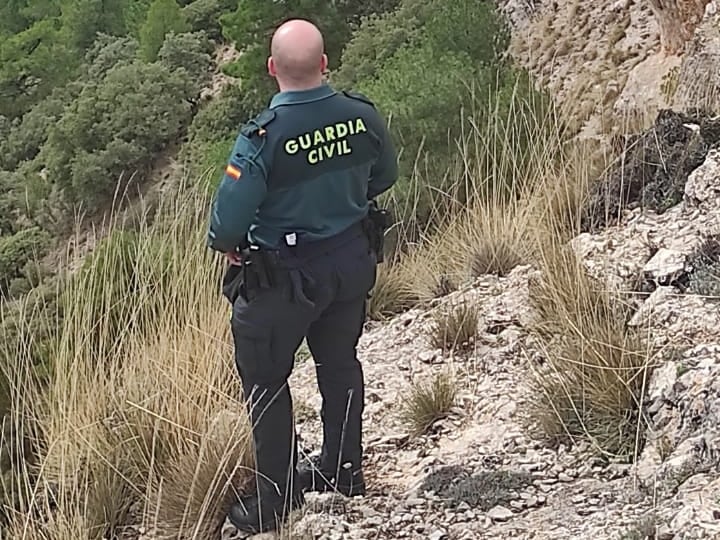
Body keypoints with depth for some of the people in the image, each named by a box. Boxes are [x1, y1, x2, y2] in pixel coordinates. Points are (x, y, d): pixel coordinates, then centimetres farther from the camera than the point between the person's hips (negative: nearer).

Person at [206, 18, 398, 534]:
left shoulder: (263, 136, -28)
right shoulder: (362, 115, -13)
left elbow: (228, 221, -25)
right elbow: (384, 176, 7)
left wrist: (227, 245, -2)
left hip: (283, 277, -5)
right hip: (352, 261, 5)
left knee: (265, 380, 12)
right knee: (340, 363, 24)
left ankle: (276, 500, 20)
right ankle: (343, 469, 41)